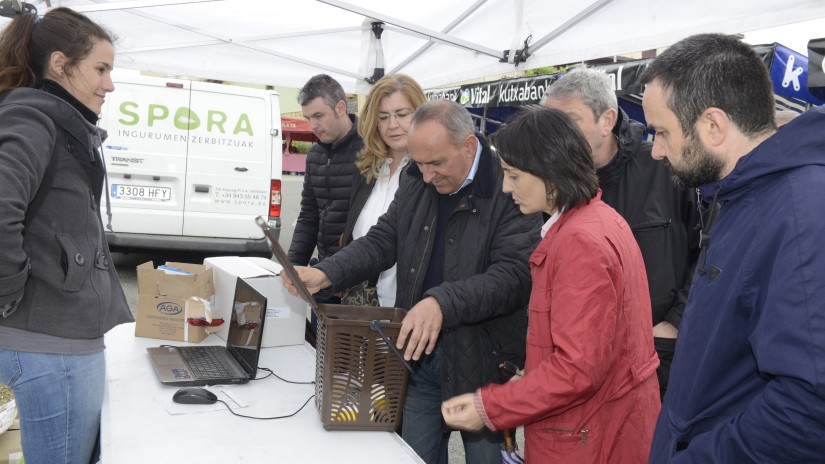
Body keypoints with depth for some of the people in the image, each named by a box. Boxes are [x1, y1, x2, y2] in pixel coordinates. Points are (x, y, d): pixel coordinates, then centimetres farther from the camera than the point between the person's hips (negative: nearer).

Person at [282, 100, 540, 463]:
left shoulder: (511, 190, -16)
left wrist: (442, 302, -36)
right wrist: (324, 275, -8)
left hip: (481, 361, -5)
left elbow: (513, 275, -24)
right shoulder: (415, 181, 4)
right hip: (418, 354, 5)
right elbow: (382, 241, 7)